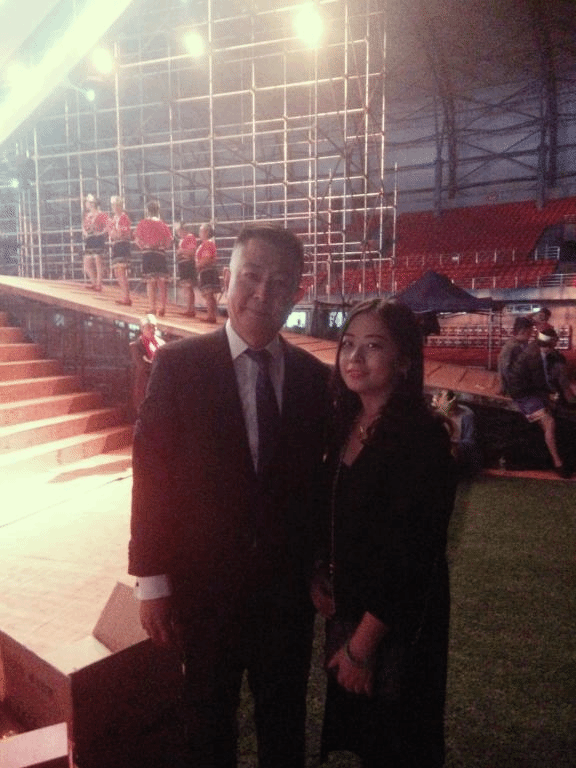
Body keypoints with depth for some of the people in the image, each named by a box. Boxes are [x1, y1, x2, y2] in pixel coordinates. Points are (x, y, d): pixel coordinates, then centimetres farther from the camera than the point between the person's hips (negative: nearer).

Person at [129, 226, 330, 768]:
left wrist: (319, 568, 6)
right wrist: (152, 581, -9)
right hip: (206, 583, -2)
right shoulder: (177, 365, -12)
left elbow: (315, 479, 3)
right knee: (209, 723, 21)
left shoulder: (314, 376, -2)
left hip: (288, 586, 3)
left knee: (284, 722, 22)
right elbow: (152, 476, -11)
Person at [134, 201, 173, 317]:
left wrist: (144, 247, 10)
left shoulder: (143, 223, 1)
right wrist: (163, 247, 12)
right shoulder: (162, 224, 6)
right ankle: (162, 308, 4)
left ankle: (152, 308, -3)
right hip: (161, 254, 2)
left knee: (150, 281, 1)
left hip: (148, 254, -2)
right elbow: (170, 240, 0)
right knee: (162, 282, 6)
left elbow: (137, 239, -5)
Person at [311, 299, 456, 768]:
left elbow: (410, 553, -23)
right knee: (355, 729, 26)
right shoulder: (346, 425, -1)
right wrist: (316, 578, -2)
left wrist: (363, 642, -16)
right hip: (347, 608, 7)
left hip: (396, 623, -6)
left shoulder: (421, 437, -24)